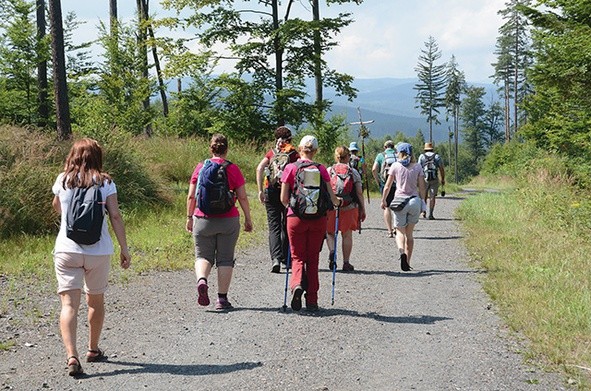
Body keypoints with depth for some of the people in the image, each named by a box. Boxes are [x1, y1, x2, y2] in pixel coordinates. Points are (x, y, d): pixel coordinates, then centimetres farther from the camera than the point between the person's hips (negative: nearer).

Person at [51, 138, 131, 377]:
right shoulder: (105, 182, -1)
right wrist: (124, 249, -2)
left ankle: (72, 356, -22)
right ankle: (93, 350, 34)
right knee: (96, 301, 19)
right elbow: (115, 216, -6)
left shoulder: (63, 180, 3)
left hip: (66, 250, 0)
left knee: (69, 304, -5)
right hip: (98, 251, 1)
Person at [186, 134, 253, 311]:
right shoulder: (233, 169, -3)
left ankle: (202, 281, -17)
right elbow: (242, 197, -3)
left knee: (203, 256, 12)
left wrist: (189, 217, 12)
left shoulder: (200, 167, 0)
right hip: (228, 220, -1)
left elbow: (191, 196, 1)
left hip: (203, 220, 1)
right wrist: (248, 219, 7)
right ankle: (222, 298, 9)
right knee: (225, 259, 9)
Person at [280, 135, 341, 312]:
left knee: (298, 257, 11)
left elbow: (283, 199, -3)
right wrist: (338, 202, 22)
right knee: (313, 259, 13)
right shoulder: (321, 169, 0)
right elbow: (332, 197, -1)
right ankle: (312, 301, 14)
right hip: (318, 219, 1)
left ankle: (297, 283, -19)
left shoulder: (291, 168, -3)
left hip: (296, 218, -1)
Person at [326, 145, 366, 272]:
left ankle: (332, 251, -11)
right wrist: (362, 209, 6)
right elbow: (359, 193, -1)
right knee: (347, 235, 9)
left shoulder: (328, 171, 1)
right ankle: (346, 262, 11)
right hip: (349, 208, 0)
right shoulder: (353, 172, 1)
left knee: (330, 233, 15)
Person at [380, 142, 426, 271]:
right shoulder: (417, 167, 2)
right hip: (415, 201, 2)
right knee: (409, 233, 13)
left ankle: (402, 252, -22)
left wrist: (383, 200, 12)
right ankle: (407, 262, 12)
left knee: (400, 231, 7)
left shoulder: (395, 166, -3)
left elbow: (387, 186, 0)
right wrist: (422, 202, 13)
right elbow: (422, 187, 3)